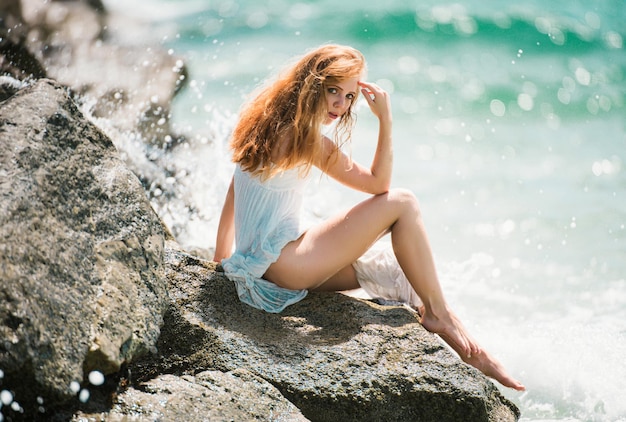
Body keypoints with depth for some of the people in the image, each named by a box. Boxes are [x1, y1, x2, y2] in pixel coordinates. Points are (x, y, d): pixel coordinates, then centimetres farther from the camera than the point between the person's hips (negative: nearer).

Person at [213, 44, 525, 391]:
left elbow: (231, 197, 18)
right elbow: (378, 183, -7)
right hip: (279, 264, -9)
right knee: (401, 203, -6)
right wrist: (386, 119, -7)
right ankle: (438, 313, 6)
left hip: (255, 268, 9)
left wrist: (222, 258, 26)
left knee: (395, 273, 14)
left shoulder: (265, 122, 12)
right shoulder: (308, 139, -14)